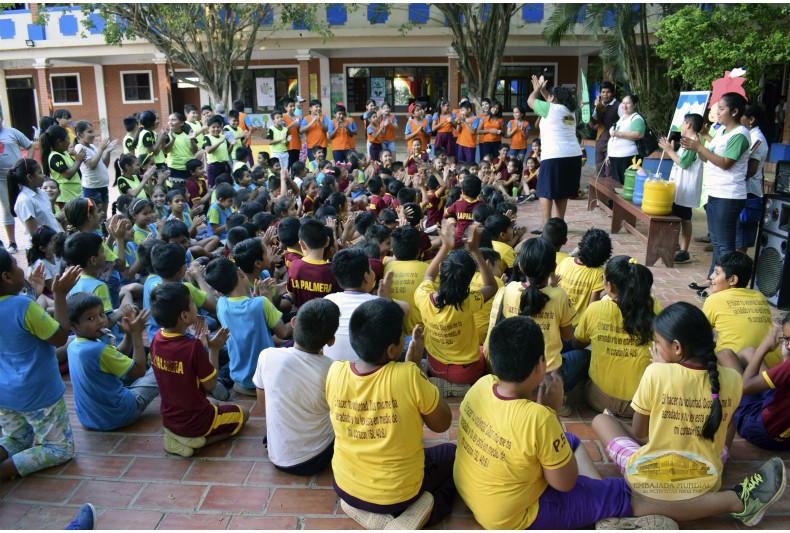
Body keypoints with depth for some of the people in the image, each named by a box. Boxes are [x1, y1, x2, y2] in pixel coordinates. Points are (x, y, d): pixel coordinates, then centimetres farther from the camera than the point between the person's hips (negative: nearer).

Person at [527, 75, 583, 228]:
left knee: (545, 192, -2)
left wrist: (537, 89, 26)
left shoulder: (550, 109, -6)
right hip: (574, 156, 8)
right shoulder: (570, 111, 15)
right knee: (562, 192, 15)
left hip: (553, 156, -7)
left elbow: (530, 100, 9)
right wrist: (542, 89, 36)